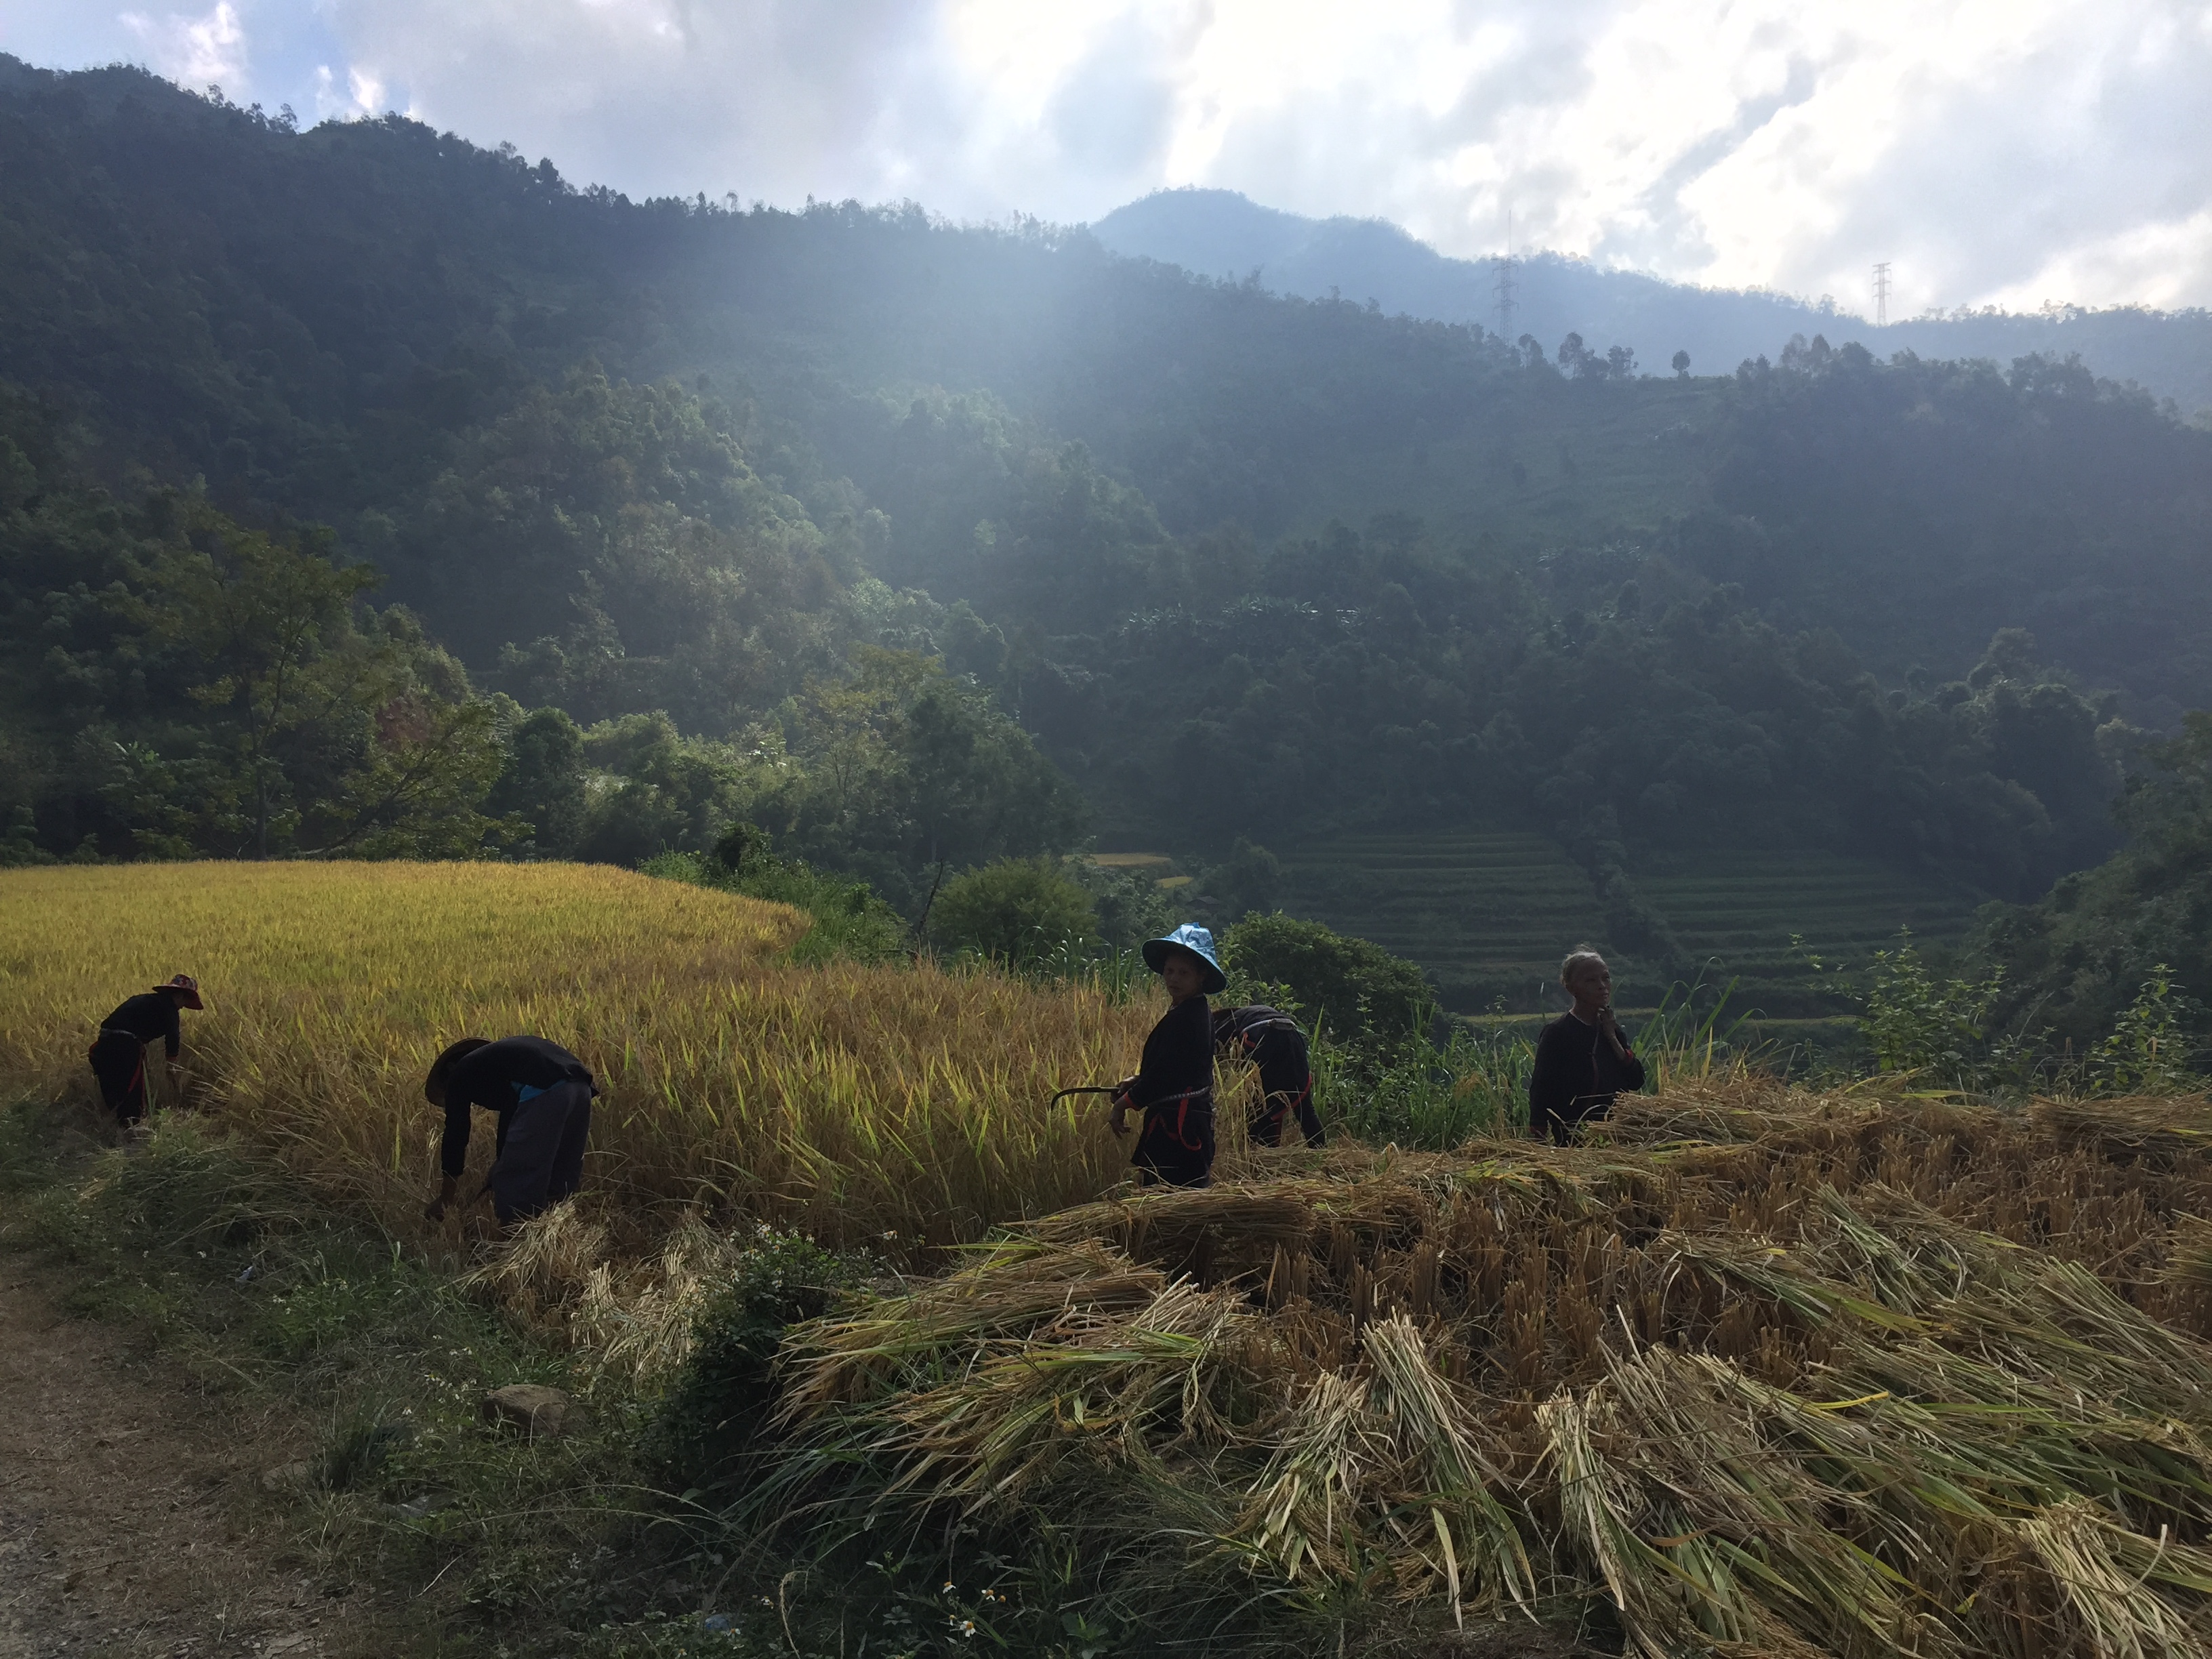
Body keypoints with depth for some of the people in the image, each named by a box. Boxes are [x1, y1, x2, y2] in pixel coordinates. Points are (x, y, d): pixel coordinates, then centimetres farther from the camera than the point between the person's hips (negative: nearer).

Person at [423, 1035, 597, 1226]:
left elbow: (456, 1135, 22)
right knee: (560, 1180, 20)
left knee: (515, 1181, 5)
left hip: (545, 1091, -8)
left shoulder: (460, 1076, 21)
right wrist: (492, 1178, 53)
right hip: (580, 1088, 8)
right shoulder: (496, 1063, 40)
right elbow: (510, 1124, 45)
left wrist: (444, 1199, 32)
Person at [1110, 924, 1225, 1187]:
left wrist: (1125, 1103, -12)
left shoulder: (1186, 1018, -19)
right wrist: (1137, 1082, 11)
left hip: (1179, 1124, -10)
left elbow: (1167, 1072, -21)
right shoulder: (1195, 1012, 12)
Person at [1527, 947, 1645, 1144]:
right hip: (1572, 1140, -6)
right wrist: (1541, 1141, -19)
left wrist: (1612, 1038, -6)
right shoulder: (1557, 1033, -10)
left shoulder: (1612, 1029, 9)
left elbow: (1636, 1082, 3)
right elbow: (1540, 1092, -12)